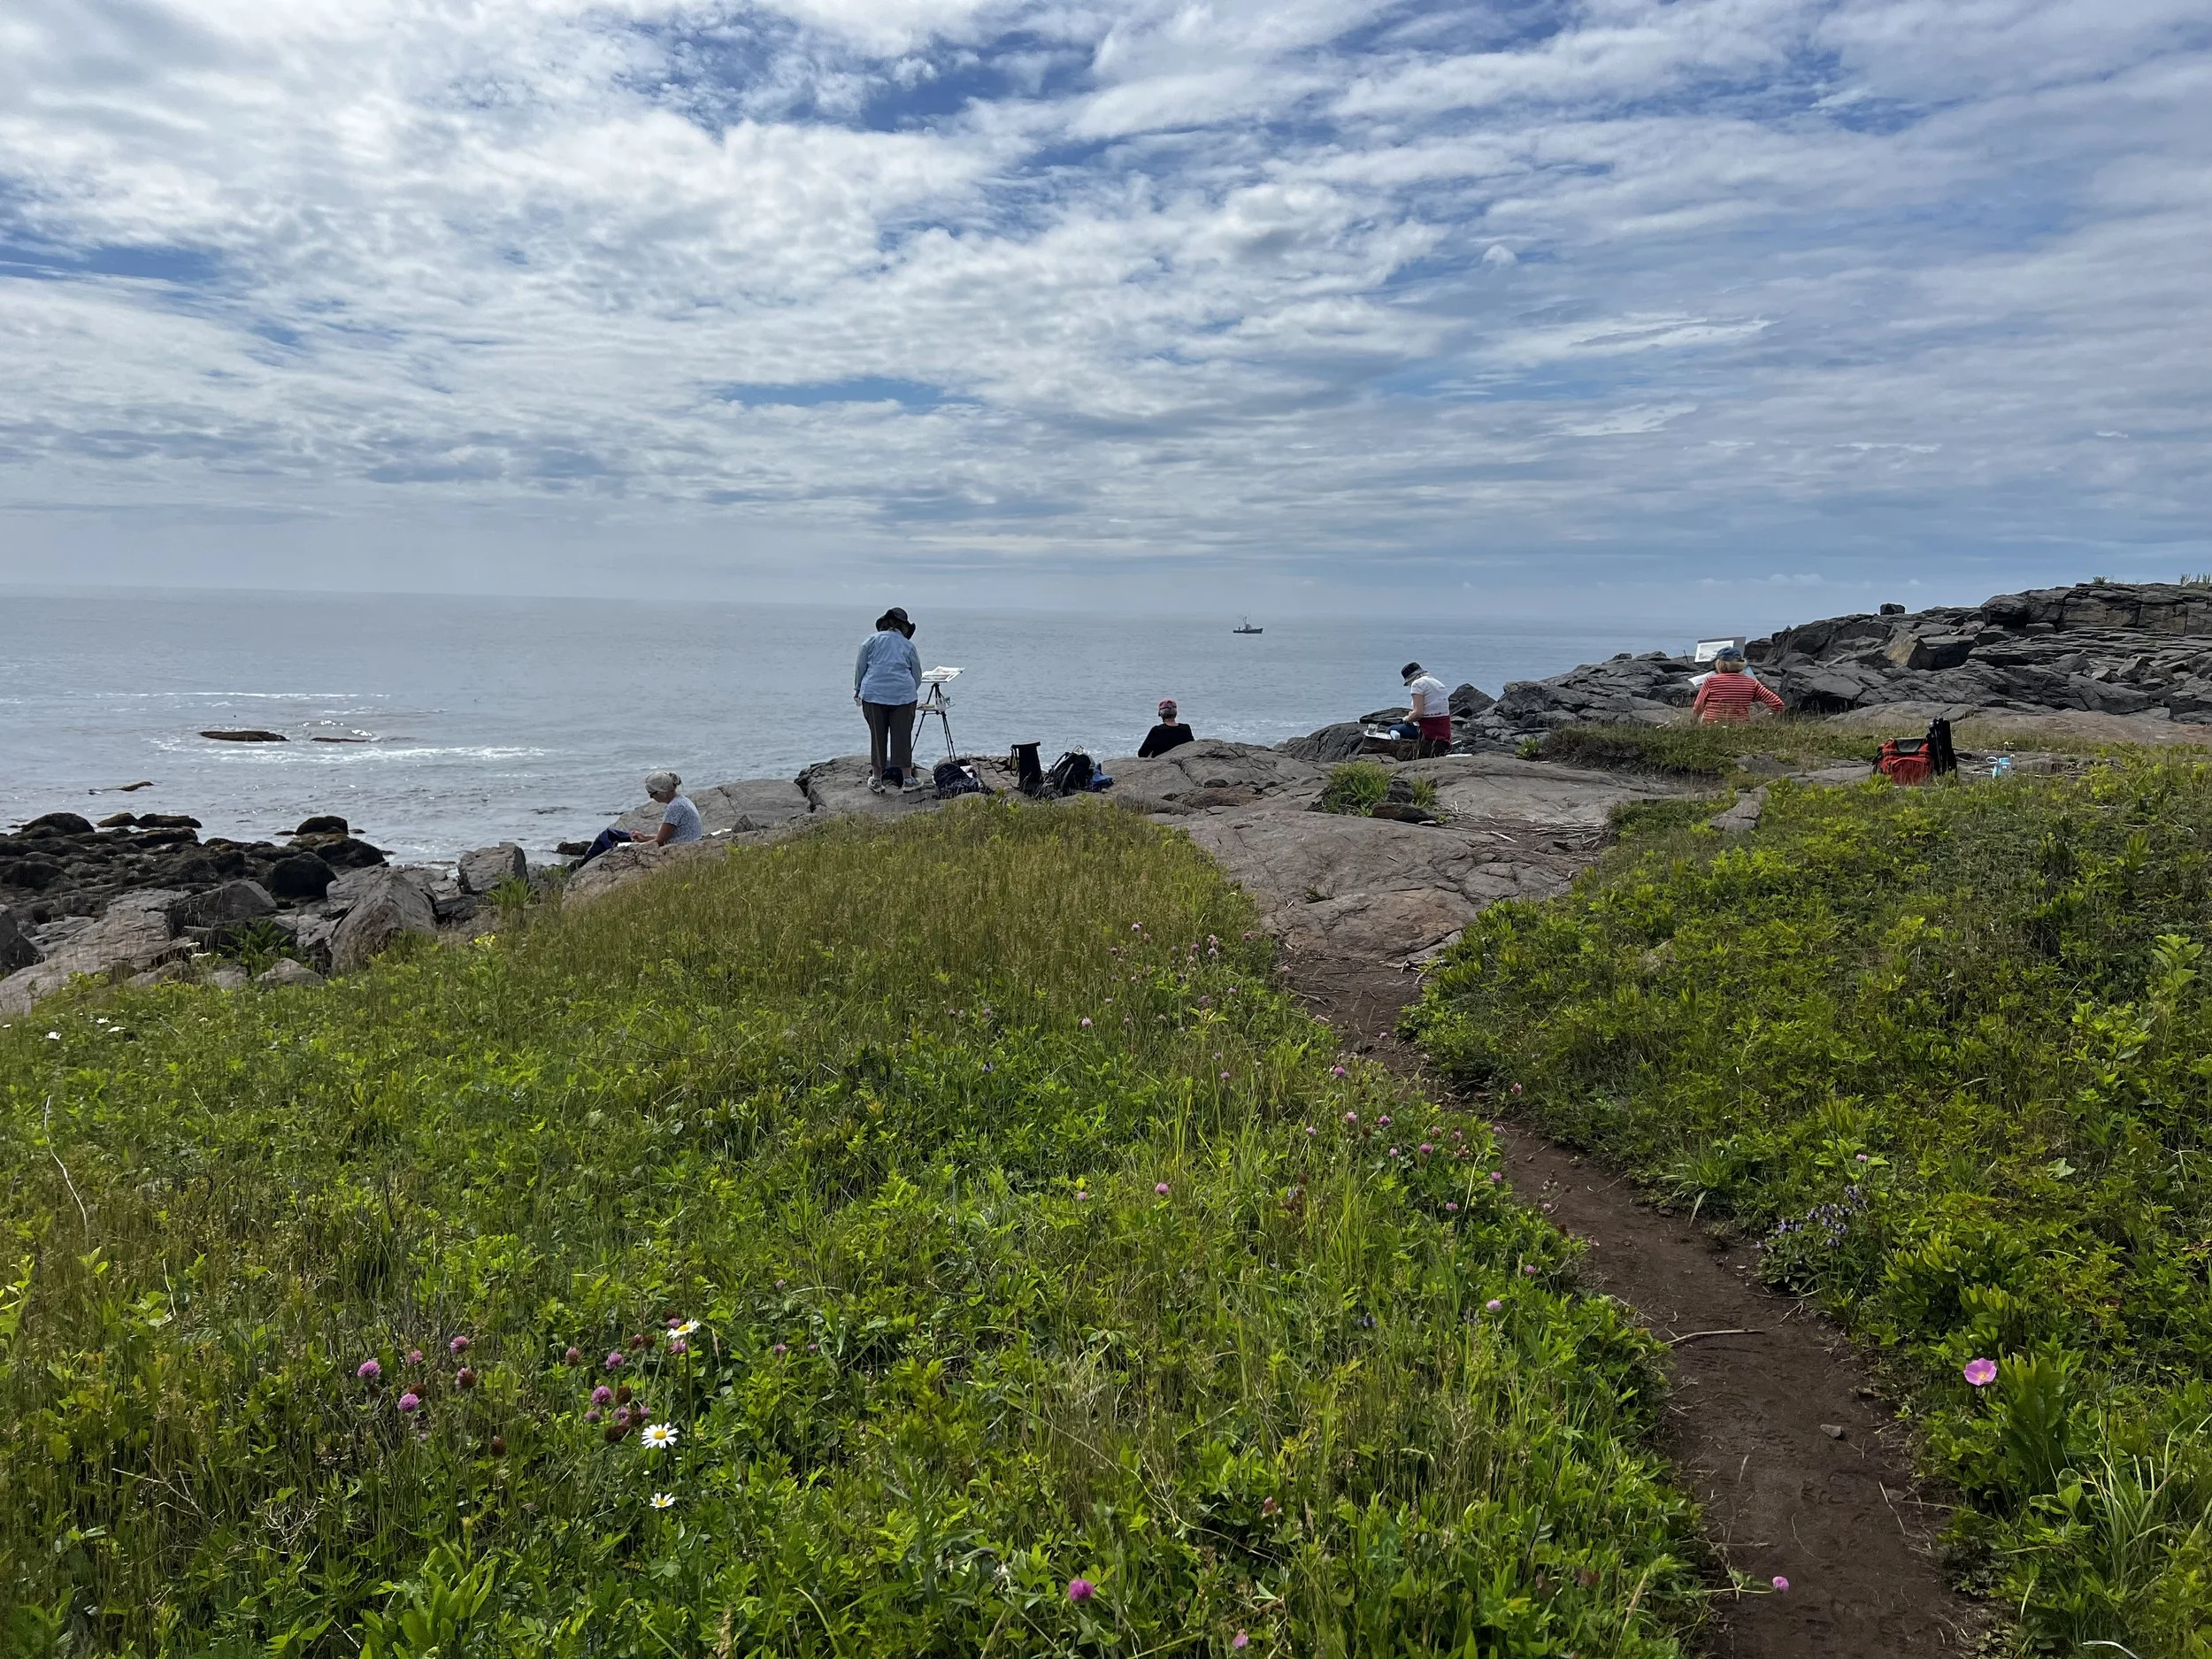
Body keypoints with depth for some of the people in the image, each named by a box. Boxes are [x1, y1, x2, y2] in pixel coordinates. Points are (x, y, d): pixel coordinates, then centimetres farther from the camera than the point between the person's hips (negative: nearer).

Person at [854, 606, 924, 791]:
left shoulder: (872, 640, 7)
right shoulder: (908, 645, 10)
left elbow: (860, 667, 8)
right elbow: (917, 675, 16)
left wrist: (857, 690, 20)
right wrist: (910, 692, 32)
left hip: (874, 694, 0)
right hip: (903, 695, 0)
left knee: (877, 736, 6)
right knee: (902, 736, 6)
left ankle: (877, 778, 12)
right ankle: (907, 778, 10)